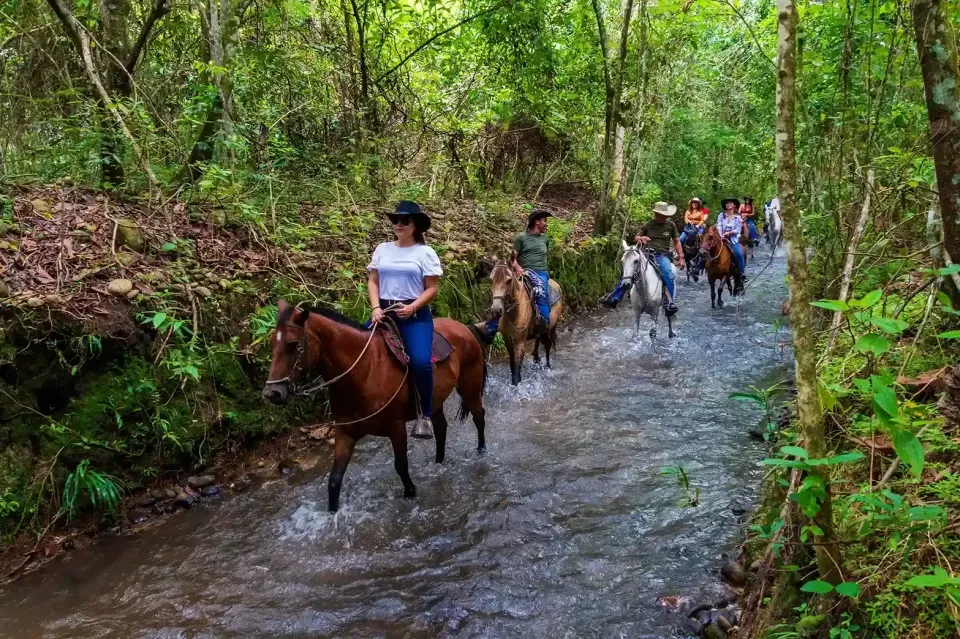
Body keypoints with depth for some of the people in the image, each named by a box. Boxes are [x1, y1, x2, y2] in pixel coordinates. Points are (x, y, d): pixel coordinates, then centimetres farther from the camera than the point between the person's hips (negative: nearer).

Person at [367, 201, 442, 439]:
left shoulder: (425, 252, 1)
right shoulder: (382, 249, 12)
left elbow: (432, 289, -2)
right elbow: (372, 281, 11)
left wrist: (412, 308, -17)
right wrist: (375, 308, -6)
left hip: (415, 315, -4)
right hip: (385, 312, 5)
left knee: (421, 362, -24)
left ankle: (425, 415, -7)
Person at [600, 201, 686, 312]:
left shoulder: (670, 225, 8)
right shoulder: (648, 225, 8)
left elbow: (677, 242, 14)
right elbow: (635, 238, 14)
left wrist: (681, 258, 8)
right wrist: (640, 238, -11)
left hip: (663, 256, -2)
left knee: (669, 277, -30)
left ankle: (670, 304, -27)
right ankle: (613, 299, -5)